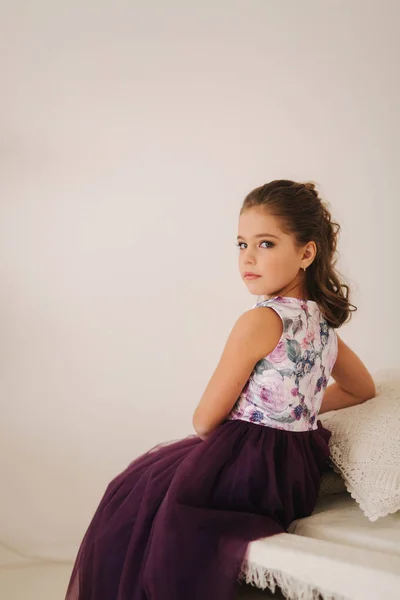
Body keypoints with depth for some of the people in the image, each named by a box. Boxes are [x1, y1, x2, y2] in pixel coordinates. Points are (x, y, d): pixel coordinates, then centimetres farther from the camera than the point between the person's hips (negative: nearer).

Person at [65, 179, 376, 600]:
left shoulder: (258, 322, -21)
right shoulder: (324, 320, 3)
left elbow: (205, 420, -14)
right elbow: (363, 389, 21)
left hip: (246, 467, -8)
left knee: (132, 498, 14)